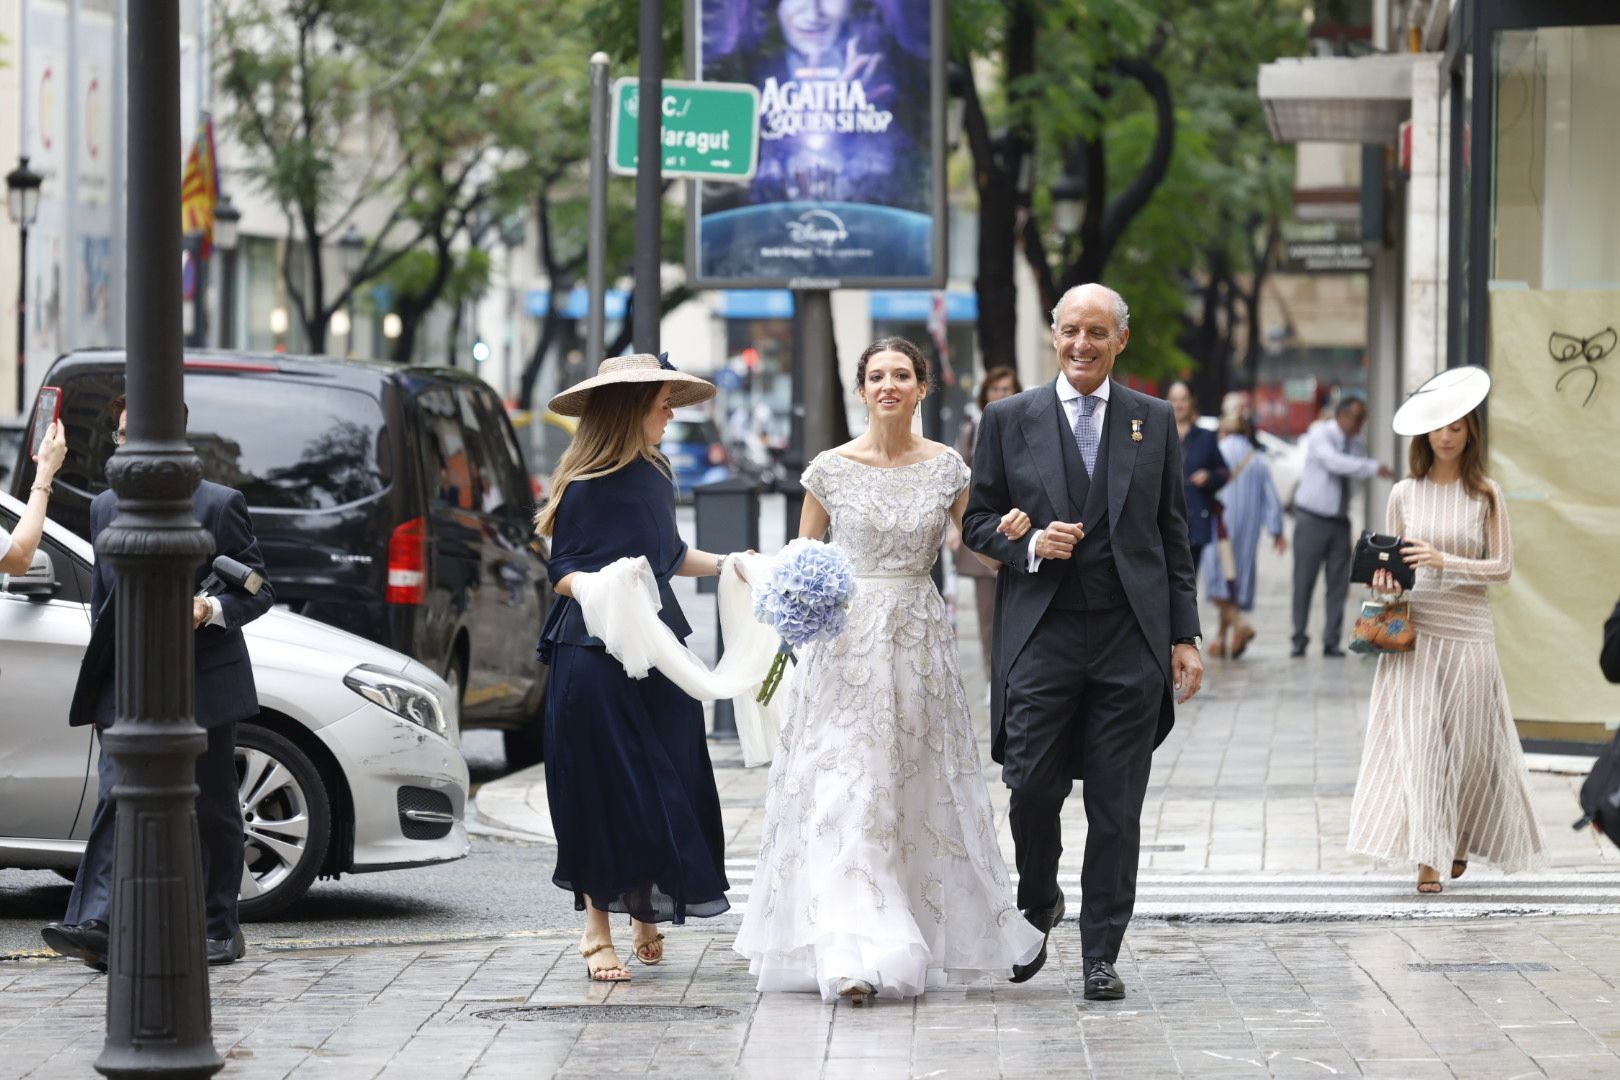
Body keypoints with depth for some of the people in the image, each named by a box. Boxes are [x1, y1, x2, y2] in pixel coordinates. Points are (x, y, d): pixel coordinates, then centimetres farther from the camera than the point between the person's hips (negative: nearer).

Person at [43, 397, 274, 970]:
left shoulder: (219, 505, -3)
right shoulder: (105, 508, 12)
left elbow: (259, 590, -2)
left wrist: (211, 609, -21)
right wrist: (102, 664, 12)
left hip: (203, 684, -3)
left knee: (211, 810, 7)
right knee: (117, 799, -12)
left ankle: (221, 930, 18)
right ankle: (96, 926, -23)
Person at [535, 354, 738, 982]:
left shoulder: (655, 476, 9)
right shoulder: (585, 486, -10)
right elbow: (562, 572, -8)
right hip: (595, 654, -6)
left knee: (667, 786, 5)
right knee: (603, 791, -2)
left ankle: (647, 916, 19)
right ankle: (597, 932, 6)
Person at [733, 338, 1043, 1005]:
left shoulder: (946, 468, 3)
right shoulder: (831, 468, 0)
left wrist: (1008, 534, -12)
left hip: (919, 642, 2)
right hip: (846, 640, -2)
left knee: (921, 791, 9)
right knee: (843, 792, -10)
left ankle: (922, 937, 25)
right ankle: (855, 955, -14)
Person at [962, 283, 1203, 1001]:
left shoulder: (1154, 421, 10)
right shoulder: (1010, 420, 6)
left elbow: (1172, 535, 10)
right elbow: (978, 520, 9)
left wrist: (1184, 636, 5)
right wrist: (1030, 545, -12)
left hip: (1131, 639, 1)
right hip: (1041, 637, -1)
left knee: (1117, 806, 2)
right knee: (1033, 788, -4)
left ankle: (1101, 955, 10)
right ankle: (1037, 907, 24)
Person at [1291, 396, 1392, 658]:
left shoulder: (1357, 442, 7)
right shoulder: (1320, 433, -10)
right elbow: (1334, 461, -27)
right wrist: (1374, 468, -32)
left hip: (1340, 520, 5)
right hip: (1312, 517, -5)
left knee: (1338, 583, 0)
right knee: (1304, 581, -3)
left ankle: (1331, 641, 3)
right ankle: (1299, 640, 4)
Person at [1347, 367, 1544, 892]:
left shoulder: (1485, 494, 2)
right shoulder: (1404, 494, 6)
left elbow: (1502, 567, -1)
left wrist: (1446, 561, -15)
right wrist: (1385, 581, -9)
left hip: (1468, 631, 0)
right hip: (1414, 629, 0)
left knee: (1468, 743, 7)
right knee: (1417, 739, -8)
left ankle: (1458, 839, 31)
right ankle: (1427, 858, -8)